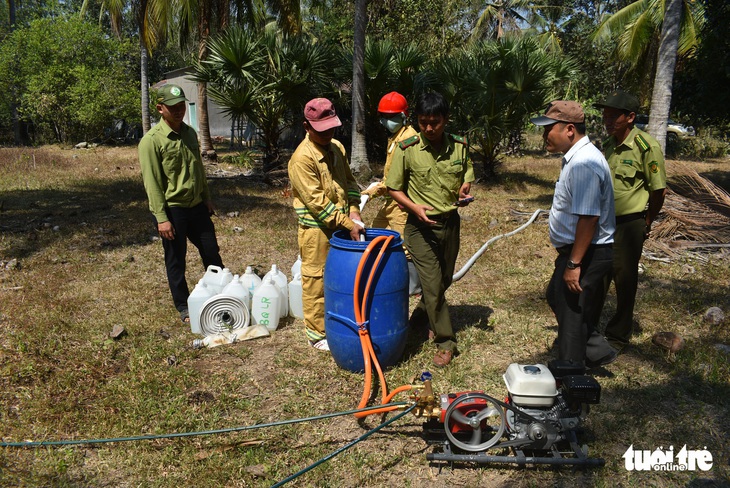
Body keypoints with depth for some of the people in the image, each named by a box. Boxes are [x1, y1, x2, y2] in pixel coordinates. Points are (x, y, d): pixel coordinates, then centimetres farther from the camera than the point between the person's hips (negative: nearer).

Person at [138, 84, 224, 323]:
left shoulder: (190, 132, 7)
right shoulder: (151, 140, -14)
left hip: (196, 205, 6)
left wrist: (207, 198, 15)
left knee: (212, 252, 14)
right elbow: (151, 182, -16)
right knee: (176, 260, 8)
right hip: (172, 209, -6)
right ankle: (184, 307, 23)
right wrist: (161, 218, -18)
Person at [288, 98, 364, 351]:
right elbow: (317, 202, -20)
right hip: (317, 231, -7)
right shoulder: (302, 158, -18)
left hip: (341, 227, 7)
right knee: (317, 283, 4)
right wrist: (348, 225, -19)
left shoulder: (337, 147, 6)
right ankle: (317, 334, 19)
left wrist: (354, 213, -1)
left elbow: (349, 182, 14)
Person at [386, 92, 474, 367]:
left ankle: (422, 314, 47)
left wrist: (464, 191, -12)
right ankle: (445, 341, 10)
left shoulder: (459, 146, -2)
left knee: (444, 279, 19)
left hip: (450, 222, 4)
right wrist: (415, 207, -21)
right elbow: (394, 188, -5)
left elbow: (466, 178, 12)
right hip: (421, 226, -4)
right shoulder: (407, 149, -12)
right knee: (432, 284, -4)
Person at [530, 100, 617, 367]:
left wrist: (574, 263, -26)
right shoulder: (576, 157, 9)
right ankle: (597, 351, 33)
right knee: (556, 297, 23)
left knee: (571, 313, 4)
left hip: (585, 253, -10)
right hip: (576, 251, 11)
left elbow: (589, 218, -29)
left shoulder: (583, 164, -25)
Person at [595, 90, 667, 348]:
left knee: (624, 281, 6)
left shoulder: (646, 146, -15)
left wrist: (646, 224, -1)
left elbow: (659, 190, -11)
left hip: (629, 225, -6)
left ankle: (618, 336, 23)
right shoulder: (608, 145, 5)